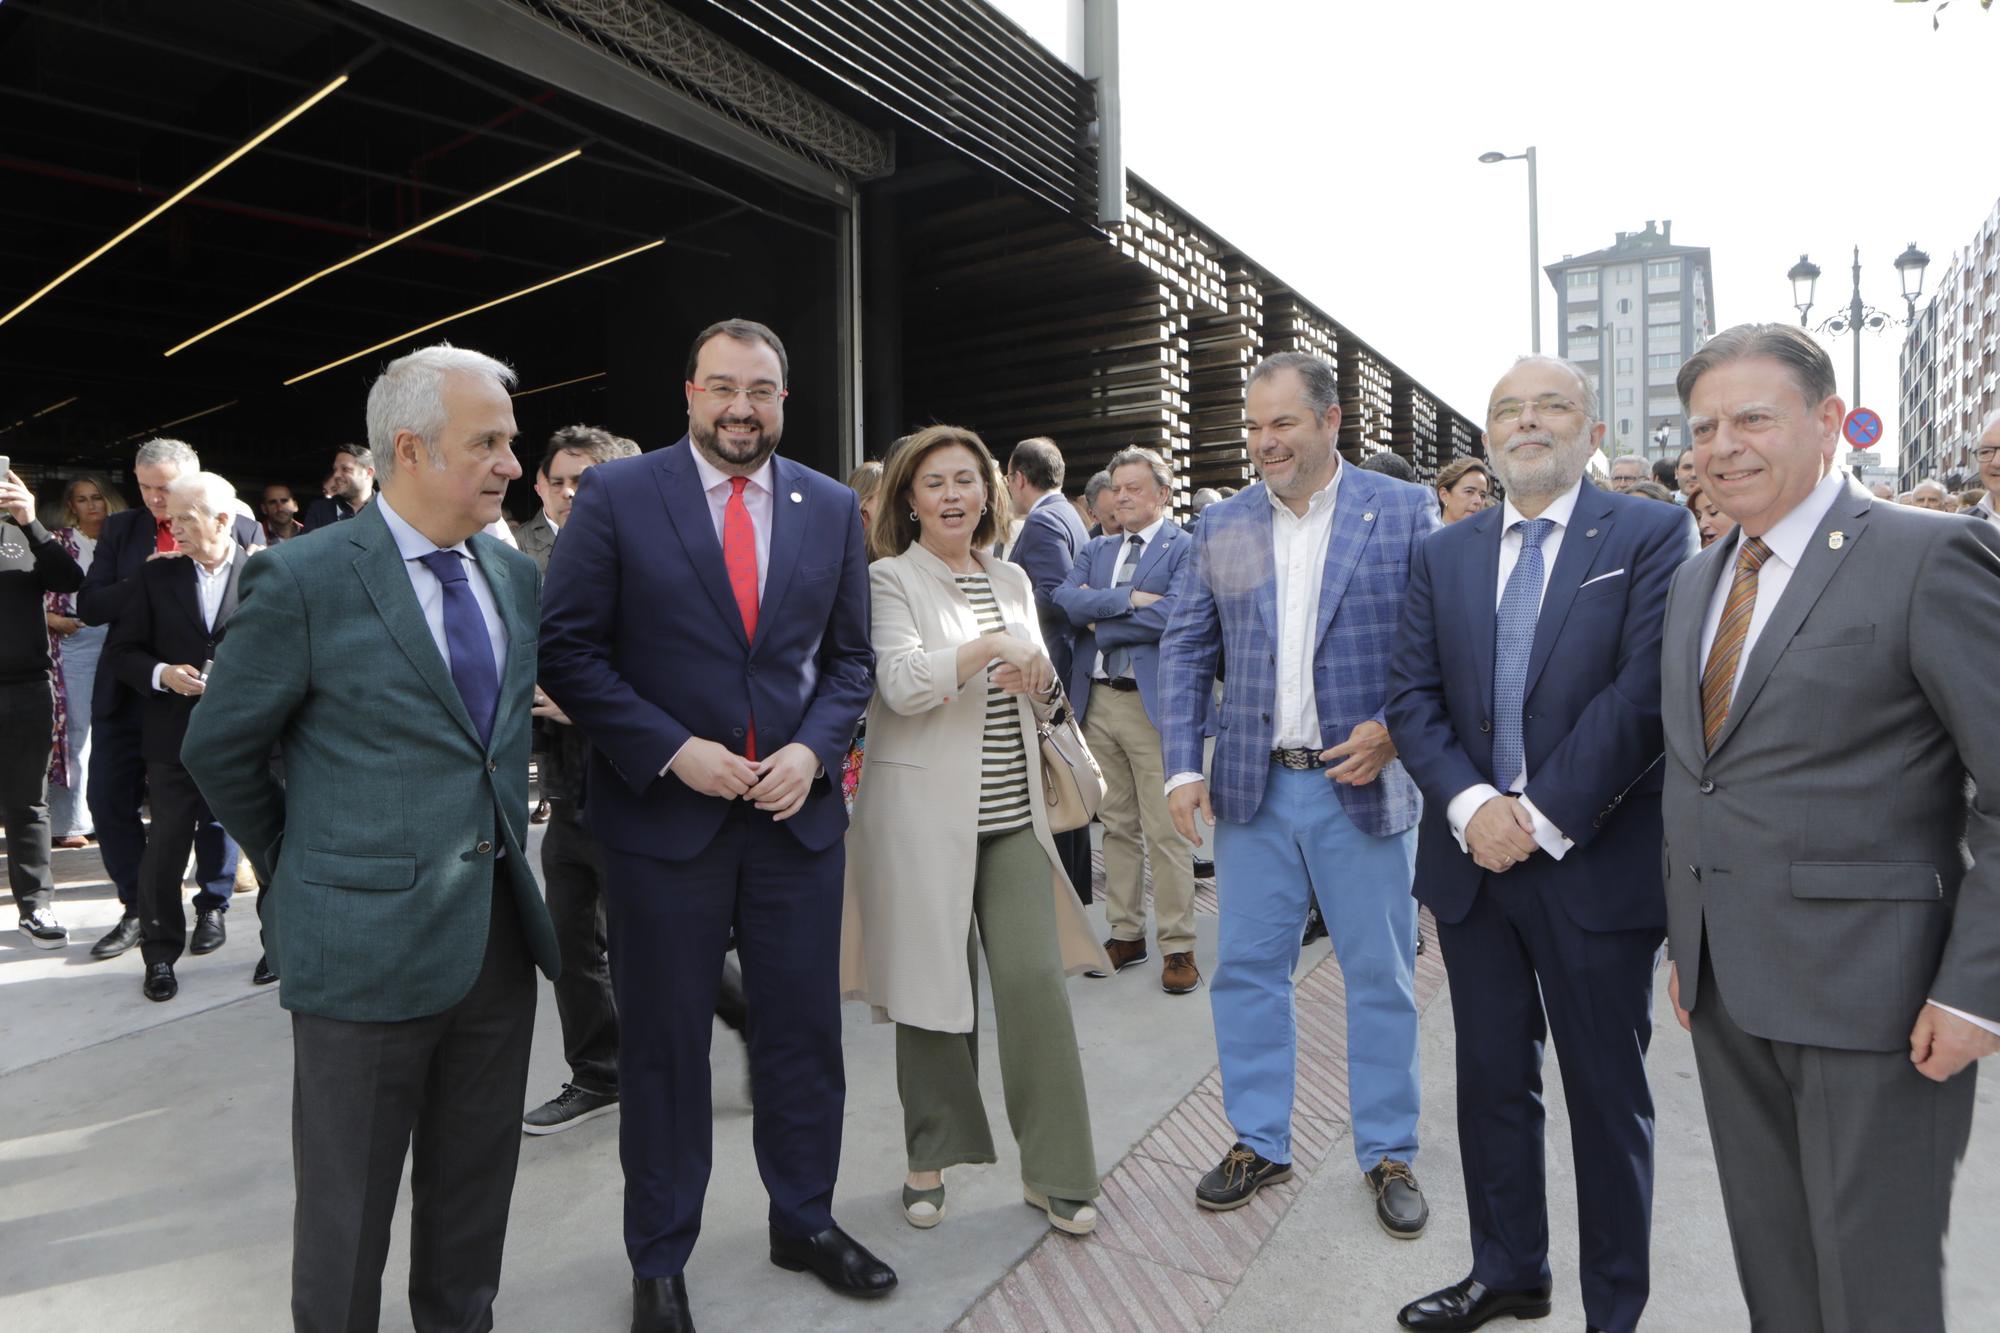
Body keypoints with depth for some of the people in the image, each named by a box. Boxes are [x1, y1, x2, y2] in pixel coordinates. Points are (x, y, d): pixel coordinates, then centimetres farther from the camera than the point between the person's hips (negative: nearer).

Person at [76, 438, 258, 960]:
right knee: (110, 801, 7)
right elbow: (89, 607, -1)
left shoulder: (243, 530, -3)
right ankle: (137, 908, 24)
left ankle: (213, 905, 25)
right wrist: (146, 577, -16)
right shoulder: (120, 530, 6)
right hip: (130, 694, 3)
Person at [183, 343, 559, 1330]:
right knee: (348, 1206, 13)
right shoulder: (302, 578, -12)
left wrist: (505, 852, 11)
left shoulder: (515, 574, 6)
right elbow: (217, 748, -3)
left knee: (475, 1183, 20)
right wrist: (295, 866, 5)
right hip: (368, 937, -5)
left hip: (499, 929, 6)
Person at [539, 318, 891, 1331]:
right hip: (662, 814, -2)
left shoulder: (832, 508, 6)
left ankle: (805, 1222, 37)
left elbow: (849, 655, 9)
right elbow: (569, 648, -6)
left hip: (796, 810, 3)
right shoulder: (616, 495, -3)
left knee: (804, 1031, 14)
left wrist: (812, 750, -8)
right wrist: (672, 751, -15)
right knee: (664, 1045, 12)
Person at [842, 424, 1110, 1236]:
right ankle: (930, 1157, 27)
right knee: (932, 987, 6)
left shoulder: (1013, 580, 14)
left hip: (1013, 816, 4)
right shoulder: (890, 582, -2)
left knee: (1035, 981, -1)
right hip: (926, 817, -4)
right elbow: (900, 683, -17)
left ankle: (1054, 1171, 15)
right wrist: (991, 646, -25)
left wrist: (1037, 679, -2)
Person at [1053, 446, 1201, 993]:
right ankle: (1125, 933, 24)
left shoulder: (1186, 548, -2)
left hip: (1152, 702, -6)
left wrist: (1099, 617, -7)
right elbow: (1065, 600, -1)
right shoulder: (1096, 550, 16)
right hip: (1097, 701, 6)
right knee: (1117, 826, 13)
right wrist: (1128, 598, -12)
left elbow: (1171, 615, -18)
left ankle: (1178, 946, 10)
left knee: (1165, 832, -2)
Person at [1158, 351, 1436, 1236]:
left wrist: (1394, 731, -14)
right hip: (1253, 788, 3)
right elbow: (1185, 652, 5)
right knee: (1246, 968, 9)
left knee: (1381, 977, 9)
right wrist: (1181, 766, -4)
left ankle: (1389, 1155, 28)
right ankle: (1259, 1143, 28)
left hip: (1363, 785, -2)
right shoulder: (1222, 526, 6)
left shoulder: (1402, 513, -1)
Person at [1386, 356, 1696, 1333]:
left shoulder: (1653, 535, -4)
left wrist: (1544, 817, -17)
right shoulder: (1443, 555, 9)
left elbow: (1647, 690, -14)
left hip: (1597, 862, -4)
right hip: (1473, 855, 4)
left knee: (1607, 1097, 11)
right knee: (1491, 1080, 16)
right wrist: (1469, 804, -12)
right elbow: (1411, 696, 2)